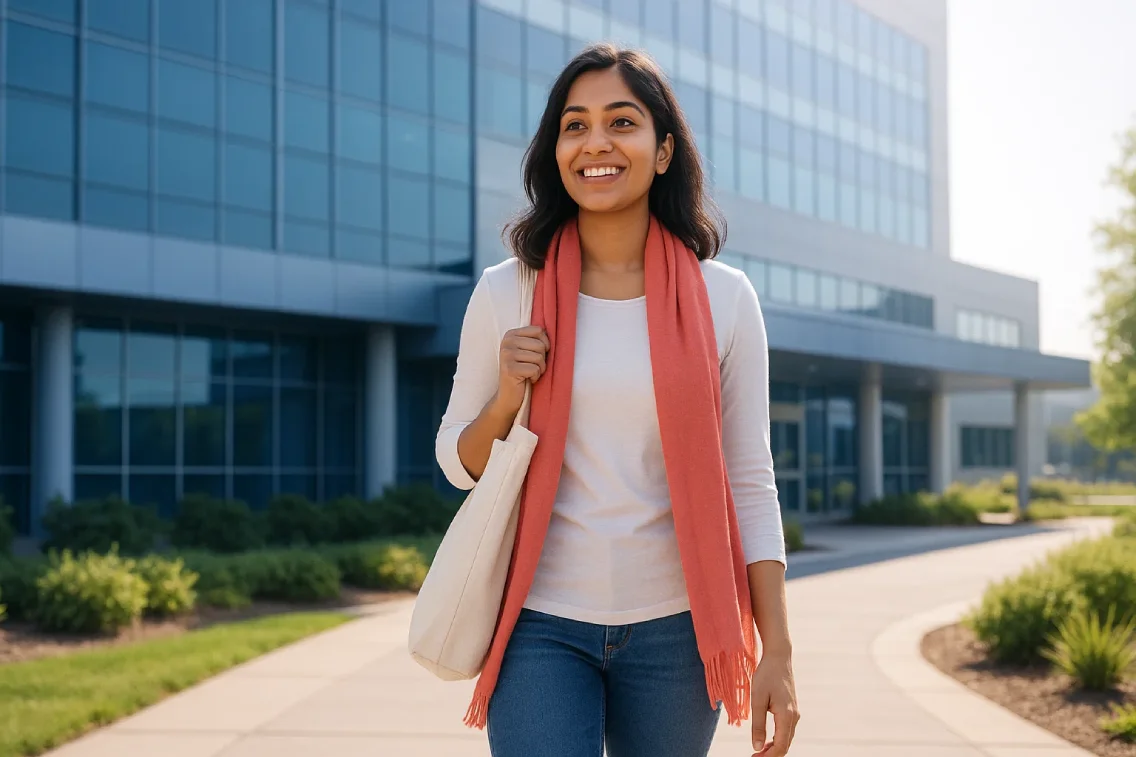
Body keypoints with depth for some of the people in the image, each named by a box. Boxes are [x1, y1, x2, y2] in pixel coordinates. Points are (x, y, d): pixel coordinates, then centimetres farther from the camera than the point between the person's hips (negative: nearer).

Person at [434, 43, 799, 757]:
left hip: (674, 626, 1)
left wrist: (779, 653, -2)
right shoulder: (506, 294, 0)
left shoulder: (724, 298, -1)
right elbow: (459, 463, 8)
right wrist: (506, 400, -13)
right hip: (542, 623, 0)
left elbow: (751, 485, 2)